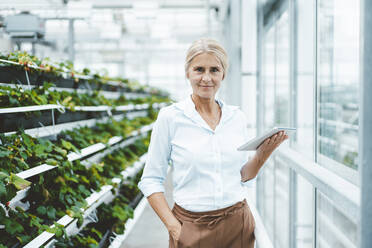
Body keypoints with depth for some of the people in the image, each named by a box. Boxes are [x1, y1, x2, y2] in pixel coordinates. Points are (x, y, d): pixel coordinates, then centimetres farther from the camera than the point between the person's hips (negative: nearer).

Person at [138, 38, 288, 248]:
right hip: (192, 229, -3)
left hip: (238, 224, 3)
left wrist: (263, 153, -6)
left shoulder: (238, 117, 4)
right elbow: (151, 180, -4)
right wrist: (173, 226, -12)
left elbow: (244, 177, 11)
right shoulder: (170, 117, -6)